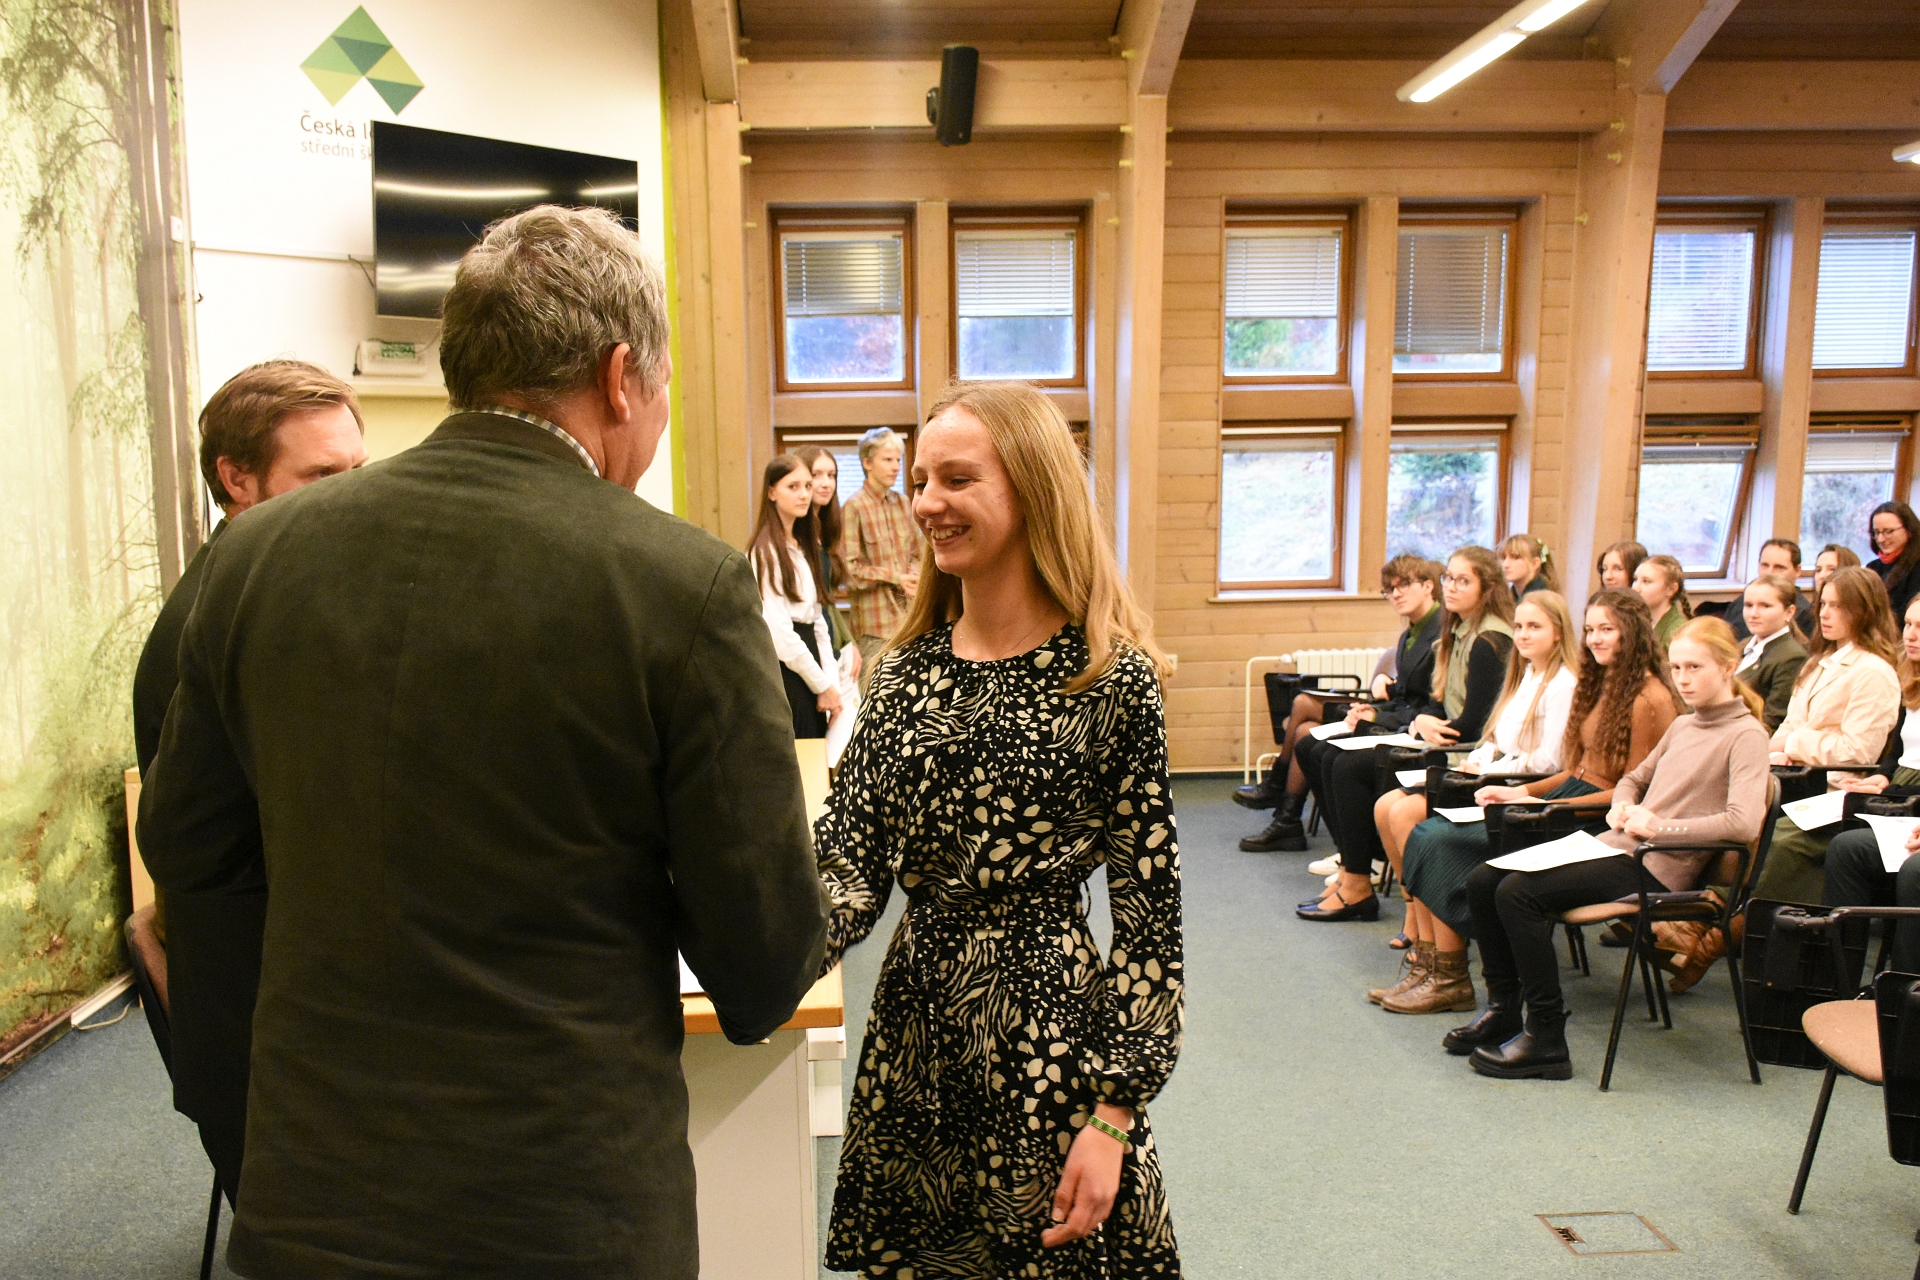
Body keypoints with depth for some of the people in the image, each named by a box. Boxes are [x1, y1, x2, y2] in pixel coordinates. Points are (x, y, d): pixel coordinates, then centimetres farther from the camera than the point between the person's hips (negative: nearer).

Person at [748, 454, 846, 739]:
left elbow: (818, 621, 12)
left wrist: (832, 682, 2)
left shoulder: (802, 549, 15)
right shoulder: (765, 552, -12)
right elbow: (780, 633, -17)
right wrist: (823, 685, -11)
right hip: (785, 674, -8)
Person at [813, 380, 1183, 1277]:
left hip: (1051, 1030, -4)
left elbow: (1150, 909, -11)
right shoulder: (903, 671, 3)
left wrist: (1114, 1116, -12)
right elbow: (850, 860, -2)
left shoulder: (1112, 676, -12)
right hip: (912, 1027, 5)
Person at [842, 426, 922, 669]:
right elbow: (849, 569, -11)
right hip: (875, 621, -6)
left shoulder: (902, 503, 11)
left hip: (908, 611, 6)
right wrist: (894, 578, -11)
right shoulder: (854, 507, -8)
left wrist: (913, 576, -2)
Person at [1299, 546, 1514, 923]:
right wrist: (1422, 721, -5)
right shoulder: (1457, 632, 14)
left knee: (1352, 769, -16)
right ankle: (1352, 868, -1)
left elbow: (1472, 725, -20)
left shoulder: (1490, 641, -15)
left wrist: (1433, 728, -5)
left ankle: (1358, 889, -6)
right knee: (1341, 761, -2)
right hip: (1446, 742, 10)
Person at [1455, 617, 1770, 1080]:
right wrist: (1621, 807, 10)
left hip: (1654, 869, -8)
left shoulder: (1746, 735, -6)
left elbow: (1744, 823, -21)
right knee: (1483, 880, -5)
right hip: (1616, 846, 8)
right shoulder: (1682, 726, 18)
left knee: (1519, 893, -26)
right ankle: (1503, 1009, 8)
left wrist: (1659, 826, -16)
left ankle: (1546, 1041, -16)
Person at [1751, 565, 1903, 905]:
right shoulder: (1819, 663, 22)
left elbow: (1856, 752, -13)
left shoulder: (1874, 673, -6)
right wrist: (1778, 755, 0)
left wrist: (1796, 743, -6)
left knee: (1782, 838, -30)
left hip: (1835, 795, -7)